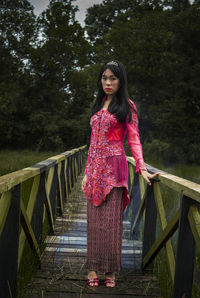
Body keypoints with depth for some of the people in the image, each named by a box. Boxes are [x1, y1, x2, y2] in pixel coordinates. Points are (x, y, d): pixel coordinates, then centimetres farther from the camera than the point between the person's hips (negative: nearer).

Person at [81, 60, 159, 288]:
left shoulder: (127, 106, 1)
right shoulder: (98, 106, 17)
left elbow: (133, 139, -4)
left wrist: (142, 168, -17)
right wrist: (87, 172, 15)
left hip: (113, 167, -5)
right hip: (95, 166, 5)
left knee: (111, 219, -3)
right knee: (94, 218, 4)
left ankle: (110, 270, 9)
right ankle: (93, 268, 11)